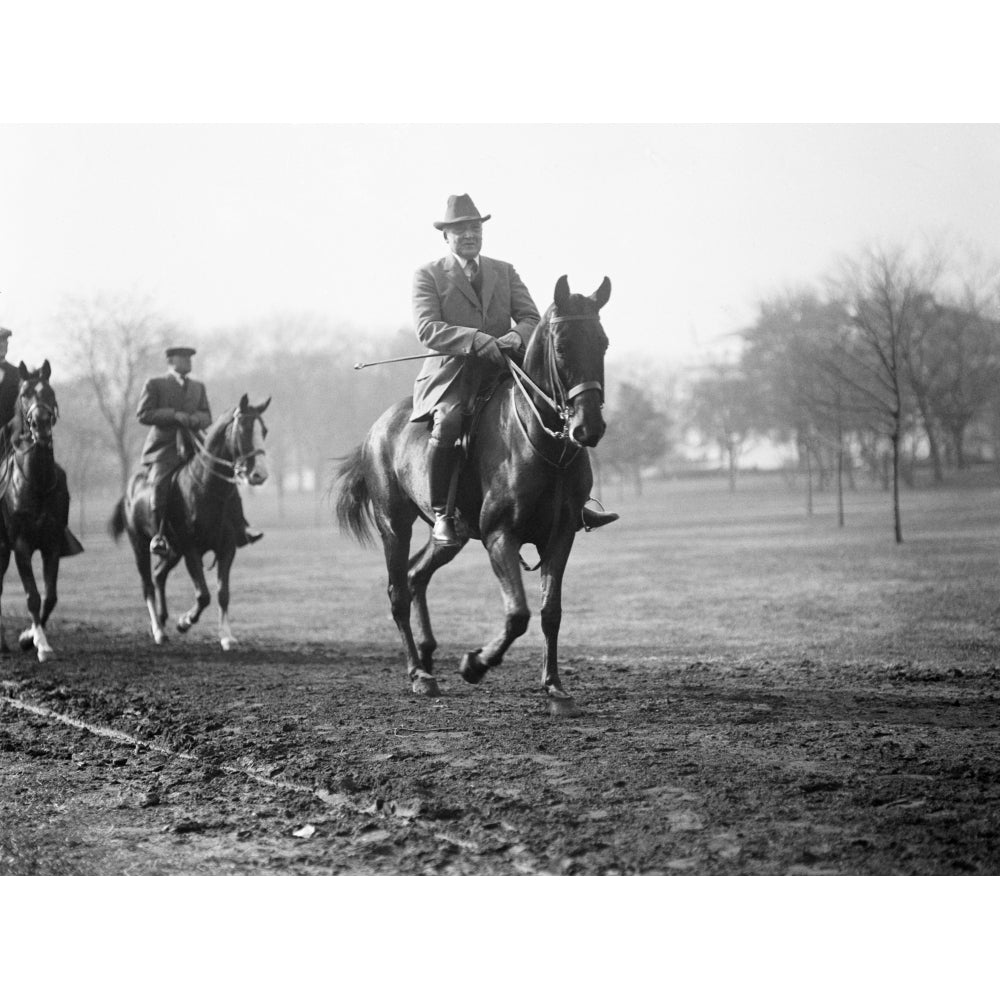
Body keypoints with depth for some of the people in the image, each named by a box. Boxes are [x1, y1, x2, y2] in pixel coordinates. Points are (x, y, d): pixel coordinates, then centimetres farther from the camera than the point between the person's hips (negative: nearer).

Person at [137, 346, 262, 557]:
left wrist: (194, 418, -12)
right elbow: (143, 414, -4)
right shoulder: (154, 385, 5)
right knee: (159, 483, -30)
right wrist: (175, 415, -14)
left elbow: (207, 417, 13)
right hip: (163, 450, -4)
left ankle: (240, 529, -10)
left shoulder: (198, 387, 20)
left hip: (193, 446, 4)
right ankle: (158, 535, -23)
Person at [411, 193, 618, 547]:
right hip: (452, 374, -4)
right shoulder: (428, 275, 3)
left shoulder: (505, 272, 16)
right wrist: (477, 339, -25)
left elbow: (531, 318, 7)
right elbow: (427, 329, -11)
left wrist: (516, 335, -17)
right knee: (447, 423, -34)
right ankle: (442, 514, -21)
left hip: (502, 371, 4)